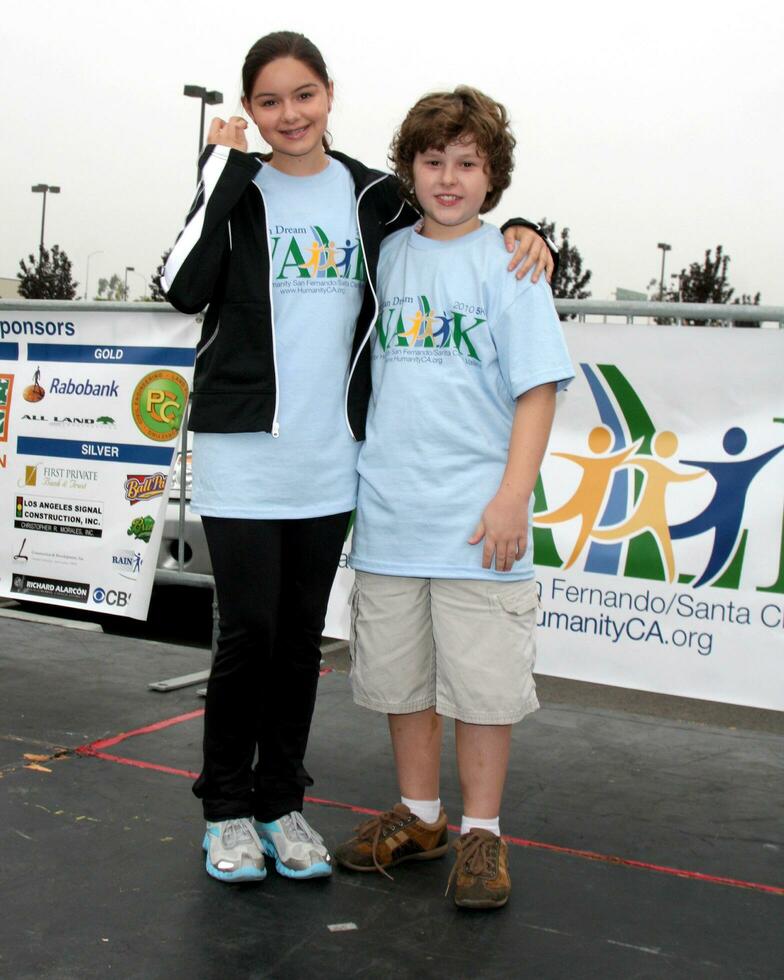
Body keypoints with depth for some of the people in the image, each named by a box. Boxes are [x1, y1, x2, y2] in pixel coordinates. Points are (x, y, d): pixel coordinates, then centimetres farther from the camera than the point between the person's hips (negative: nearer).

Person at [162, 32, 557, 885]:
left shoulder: (372, 197, 9)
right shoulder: (236, 189, 1)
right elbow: (184, 287, -14)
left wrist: (522, 231, -1)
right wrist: (223, 170, -14)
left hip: (329, 460, 3)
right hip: (241, 452, -3)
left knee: (302, 636, 10)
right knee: (248, 631, -3)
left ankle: (281, 801, 25)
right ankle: (226, 807, 17)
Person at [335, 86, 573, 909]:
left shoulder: (509, 264, -2)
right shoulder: (388, 255, 10)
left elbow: (537, 387, -7)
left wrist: (513, 497, -14)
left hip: (476, 519, -4)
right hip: (388, 510, 4)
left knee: (480, 683, 2)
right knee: (398, 676, 13)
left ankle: (481, 832, 19)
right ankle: (418, 816, 30)